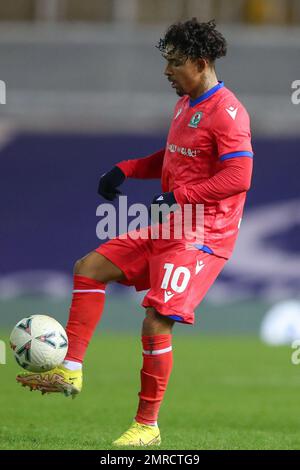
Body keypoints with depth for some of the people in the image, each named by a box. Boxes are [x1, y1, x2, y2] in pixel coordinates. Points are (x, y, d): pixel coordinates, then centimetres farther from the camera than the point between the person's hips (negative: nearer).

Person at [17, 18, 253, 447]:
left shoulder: (226, 113, -16)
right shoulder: (184, 105, 14)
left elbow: (239, 177, -23)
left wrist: (177, 198, -22)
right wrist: (126, 170, 13)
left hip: (202, 236, -10)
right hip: (167, 228, 10)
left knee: (156, 322, -15)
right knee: (89, 268, 5)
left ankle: (147, 427, -2)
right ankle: (70, 372, 6)